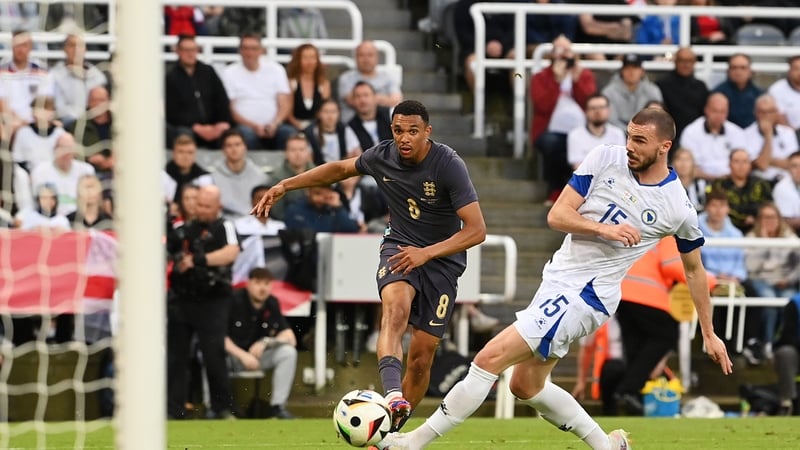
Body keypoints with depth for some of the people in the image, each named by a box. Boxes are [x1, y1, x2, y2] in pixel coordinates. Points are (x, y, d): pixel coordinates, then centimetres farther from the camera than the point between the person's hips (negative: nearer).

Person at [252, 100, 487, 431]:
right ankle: (392, 395, -54)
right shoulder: (383, 156, -7)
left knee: (422, 354, -4)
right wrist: (285, 186, 11)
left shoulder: (449, 165, -20)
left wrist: (427, 253, -33)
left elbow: (476, 230, -23)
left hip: (442, 259, -1)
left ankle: (393, 429, 14)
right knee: (396, 306, -33)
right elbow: (340, 168, 16)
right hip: (399, 247, 1)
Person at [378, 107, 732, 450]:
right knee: (525, 386, 15)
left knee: (490, 358, -15)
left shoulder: (678, 209, -9)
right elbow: (557, 215, -3)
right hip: (556, 279, 7)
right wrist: (603, 229, -21)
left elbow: (694, 270, 7)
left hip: (587, 295, -7)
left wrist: (709, 333, 12)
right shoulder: (605, 159, -3)